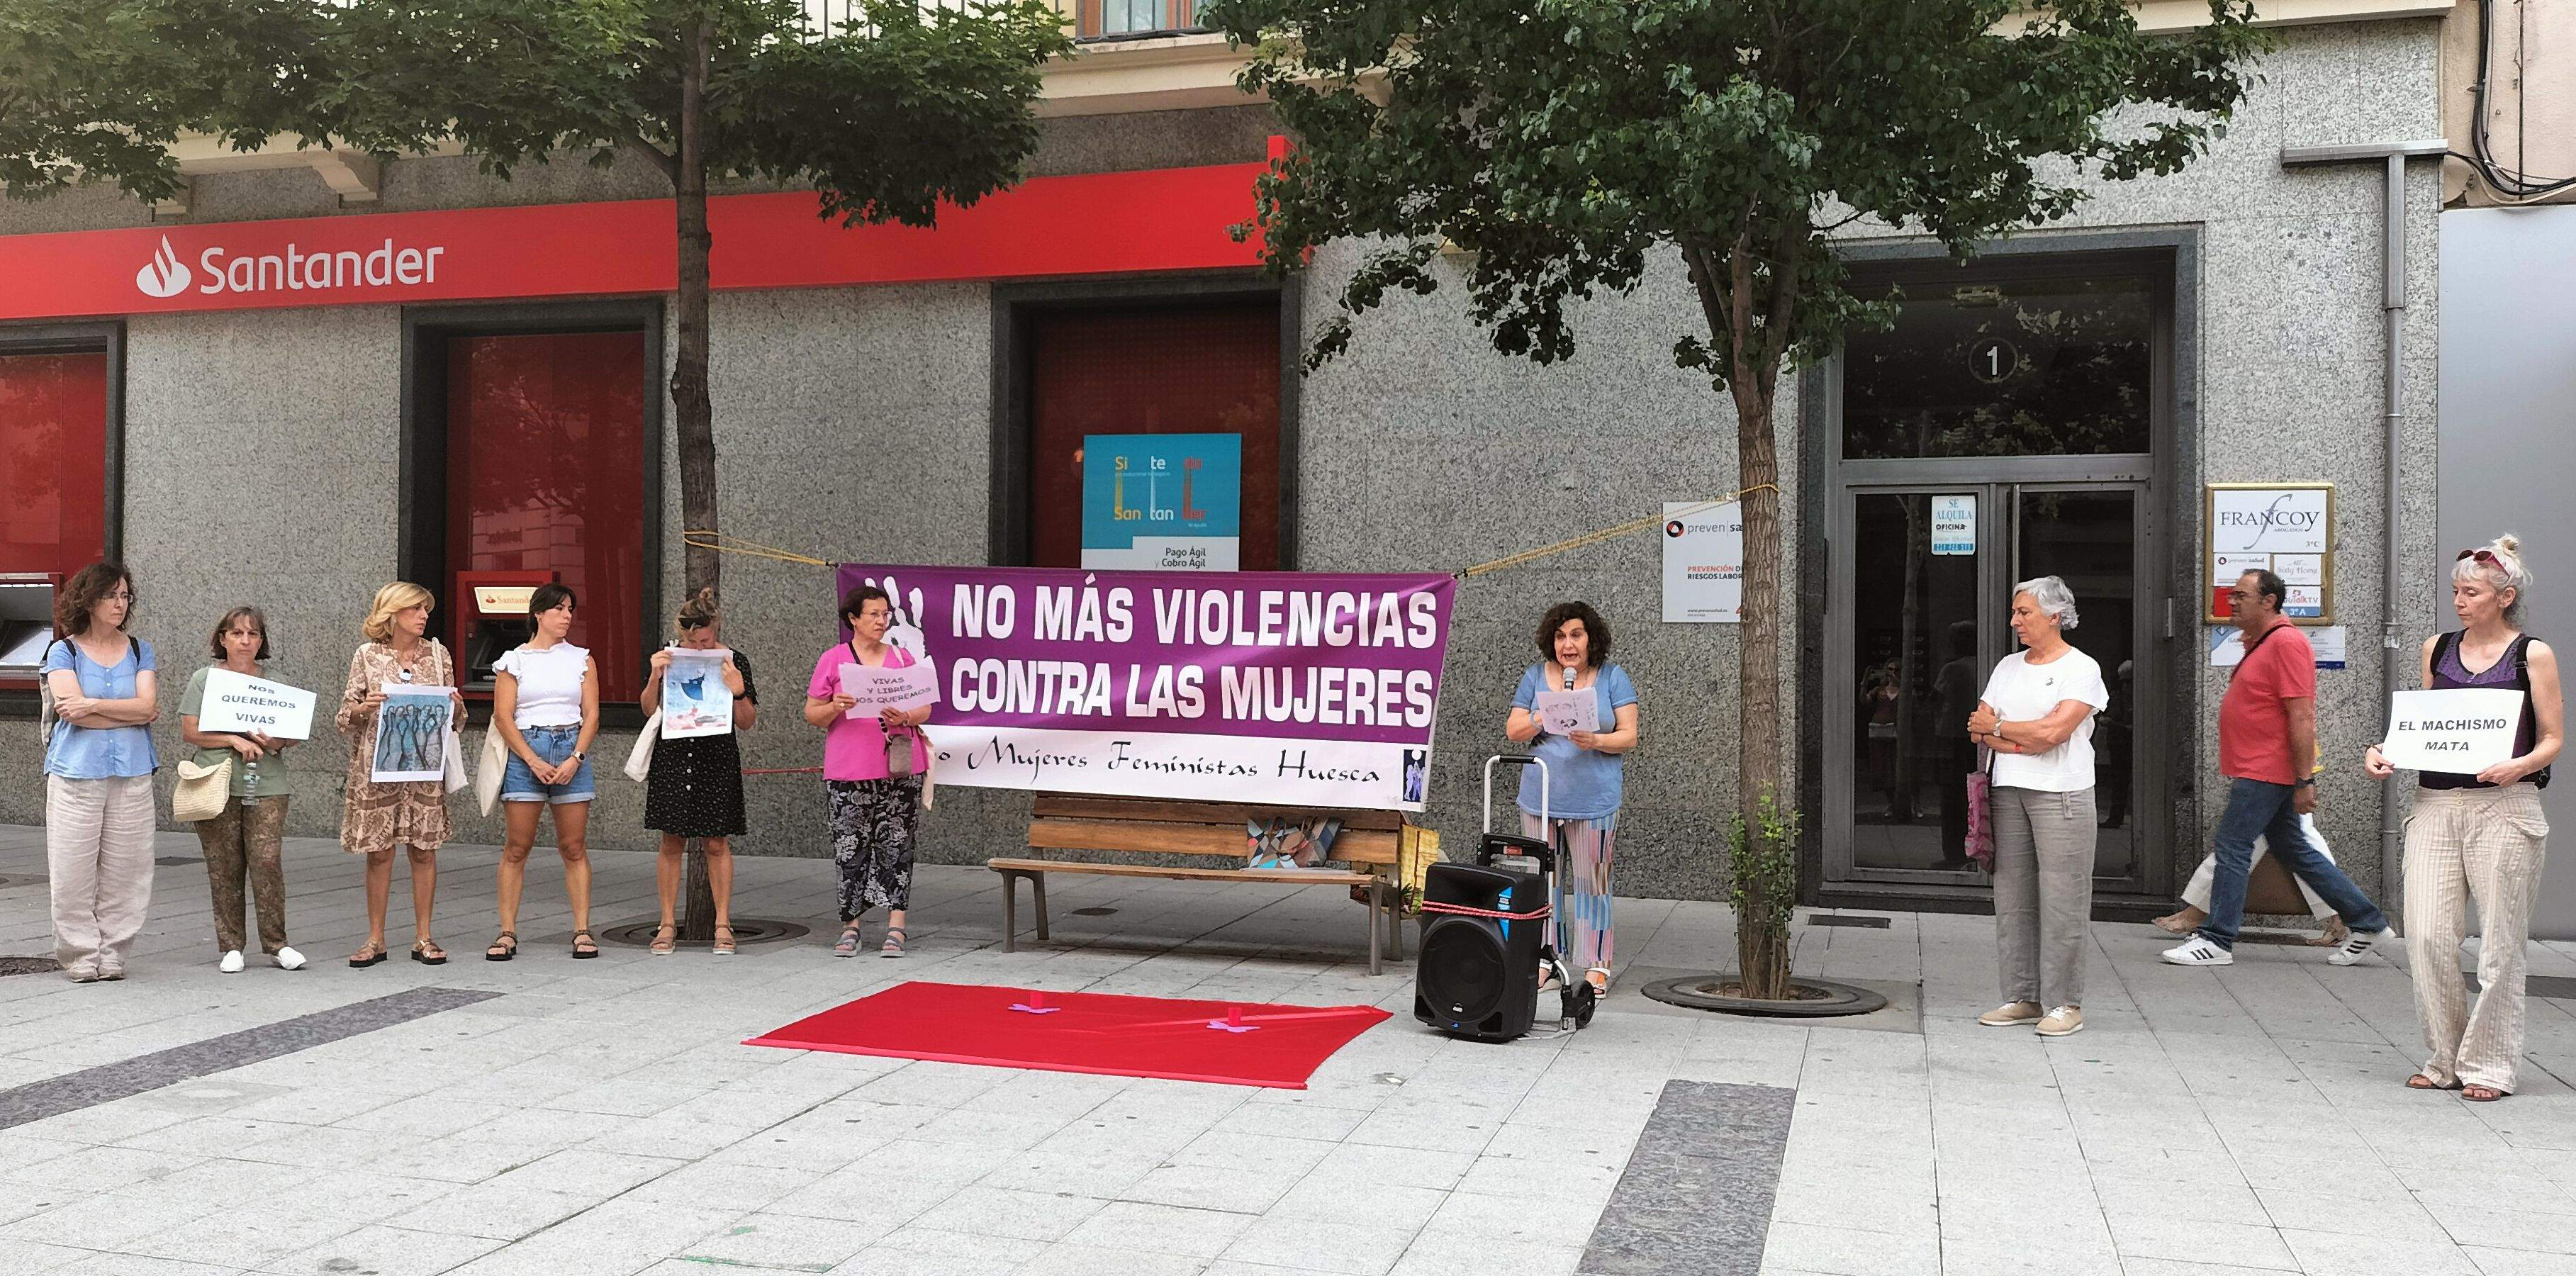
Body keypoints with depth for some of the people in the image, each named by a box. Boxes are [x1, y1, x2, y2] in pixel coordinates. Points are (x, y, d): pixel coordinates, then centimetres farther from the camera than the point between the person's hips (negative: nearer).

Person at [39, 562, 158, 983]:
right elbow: (71, 710, -9)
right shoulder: (63, 652, 4)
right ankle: (80, 955, 7)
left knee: (124, 869, 1)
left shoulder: (140, 651, 12)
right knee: (73, 870, -2)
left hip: (132, 774, 2)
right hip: (76, 773, -2)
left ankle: (112, 953, 9)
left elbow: (147, 705, -3)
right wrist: (133, 714, -5)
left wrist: (93, 704, -12)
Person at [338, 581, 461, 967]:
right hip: (376, 765, -1)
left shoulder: (438, 653, 7)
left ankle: (423, 937, 12)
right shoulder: (367, 656, 1)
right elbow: (345, 715, 4)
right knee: (379, 852, 2)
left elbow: (452, 716, 14)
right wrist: (363, 708, -17)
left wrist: (457, 706, -9)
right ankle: (375, 939, 12)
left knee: (424, 849, 3)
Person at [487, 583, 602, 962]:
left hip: (573, 751, 2)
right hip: (525, 753, -1)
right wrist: (534, 761, -11)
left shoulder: (582, 660, 12)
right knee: (516, 848, -2)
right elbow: (503, 717, -1)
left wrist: (575, 759, -8)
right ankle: (507, 933, 3)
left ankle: (582, 931, 4)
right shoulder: (514, 660, 6)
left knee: (574, 848, 2)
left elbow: (591, 716, 6)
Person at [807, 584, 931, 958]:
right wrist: (835, 708, -14)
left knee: (896, 845, -1)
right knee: (851, 847, 0)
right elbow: (812, 713, 7)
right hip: (848, 772, -1)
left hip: (899, 769, 1)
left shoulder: (903, 658, 12)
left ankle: (896, 927, 1)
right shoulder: (833, 660, 6)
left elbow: (925, 710, 13)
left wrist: (904, 718, -9)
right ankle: (850, 926, 9)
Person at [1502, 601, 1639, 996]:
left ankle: (1596, 964, 8)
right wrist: (1546, 718, -12)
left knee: (1591, 879, 0)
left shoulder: (1613, 678, 3)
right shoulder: (1535, 677, 8)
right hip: (1541, 797, 2)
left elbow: (1629, 735, -1)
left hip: (1595, 799, -2)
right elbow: (1513, 730, 6)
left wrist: (1596, 741, -20)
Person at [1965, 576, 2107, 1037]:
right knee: (2012, 896, 6)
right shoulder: (2008, 666, 17)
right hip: (2008, 791, 6)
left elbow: (2053, 730, -14)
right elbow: (1979, 726, 9)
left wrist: (1996, 727, -2)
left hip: (2060, 794, -6)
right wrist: (2020, 740, -9)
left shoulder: (2081, 669, -2)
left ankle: (2065, 1004, 0)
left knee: (2061, 897, -6)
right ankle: (2021, 997, 14)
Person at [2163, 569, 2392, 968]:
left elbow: (2302, 717, -21)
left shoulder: (2287, 643, -16)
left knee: (2232, 848, -6)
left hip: (2265, 774, -10)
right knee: (2295, 850, 15)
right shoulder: (2258, 642, 16)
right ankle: (2367, 921, 23)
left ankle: (2216, 941, -1)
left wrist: (2305, 780, -22)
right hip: (2258, 771, 10)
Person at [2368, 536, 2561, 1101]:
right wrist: (2386, 753, 3)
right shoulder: (2438, 649, 14)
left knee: (2498, 942, 0)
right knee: (2426, 935, -4)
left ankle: (2488, 1065, 11)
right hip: (2434, 805, 4)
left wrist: (2520, 765, -19)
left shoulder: (2532, 655, 2)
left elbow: (2553, 739, 1)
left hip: (2503, 809, -3)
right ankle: (2445, 1059, 10)